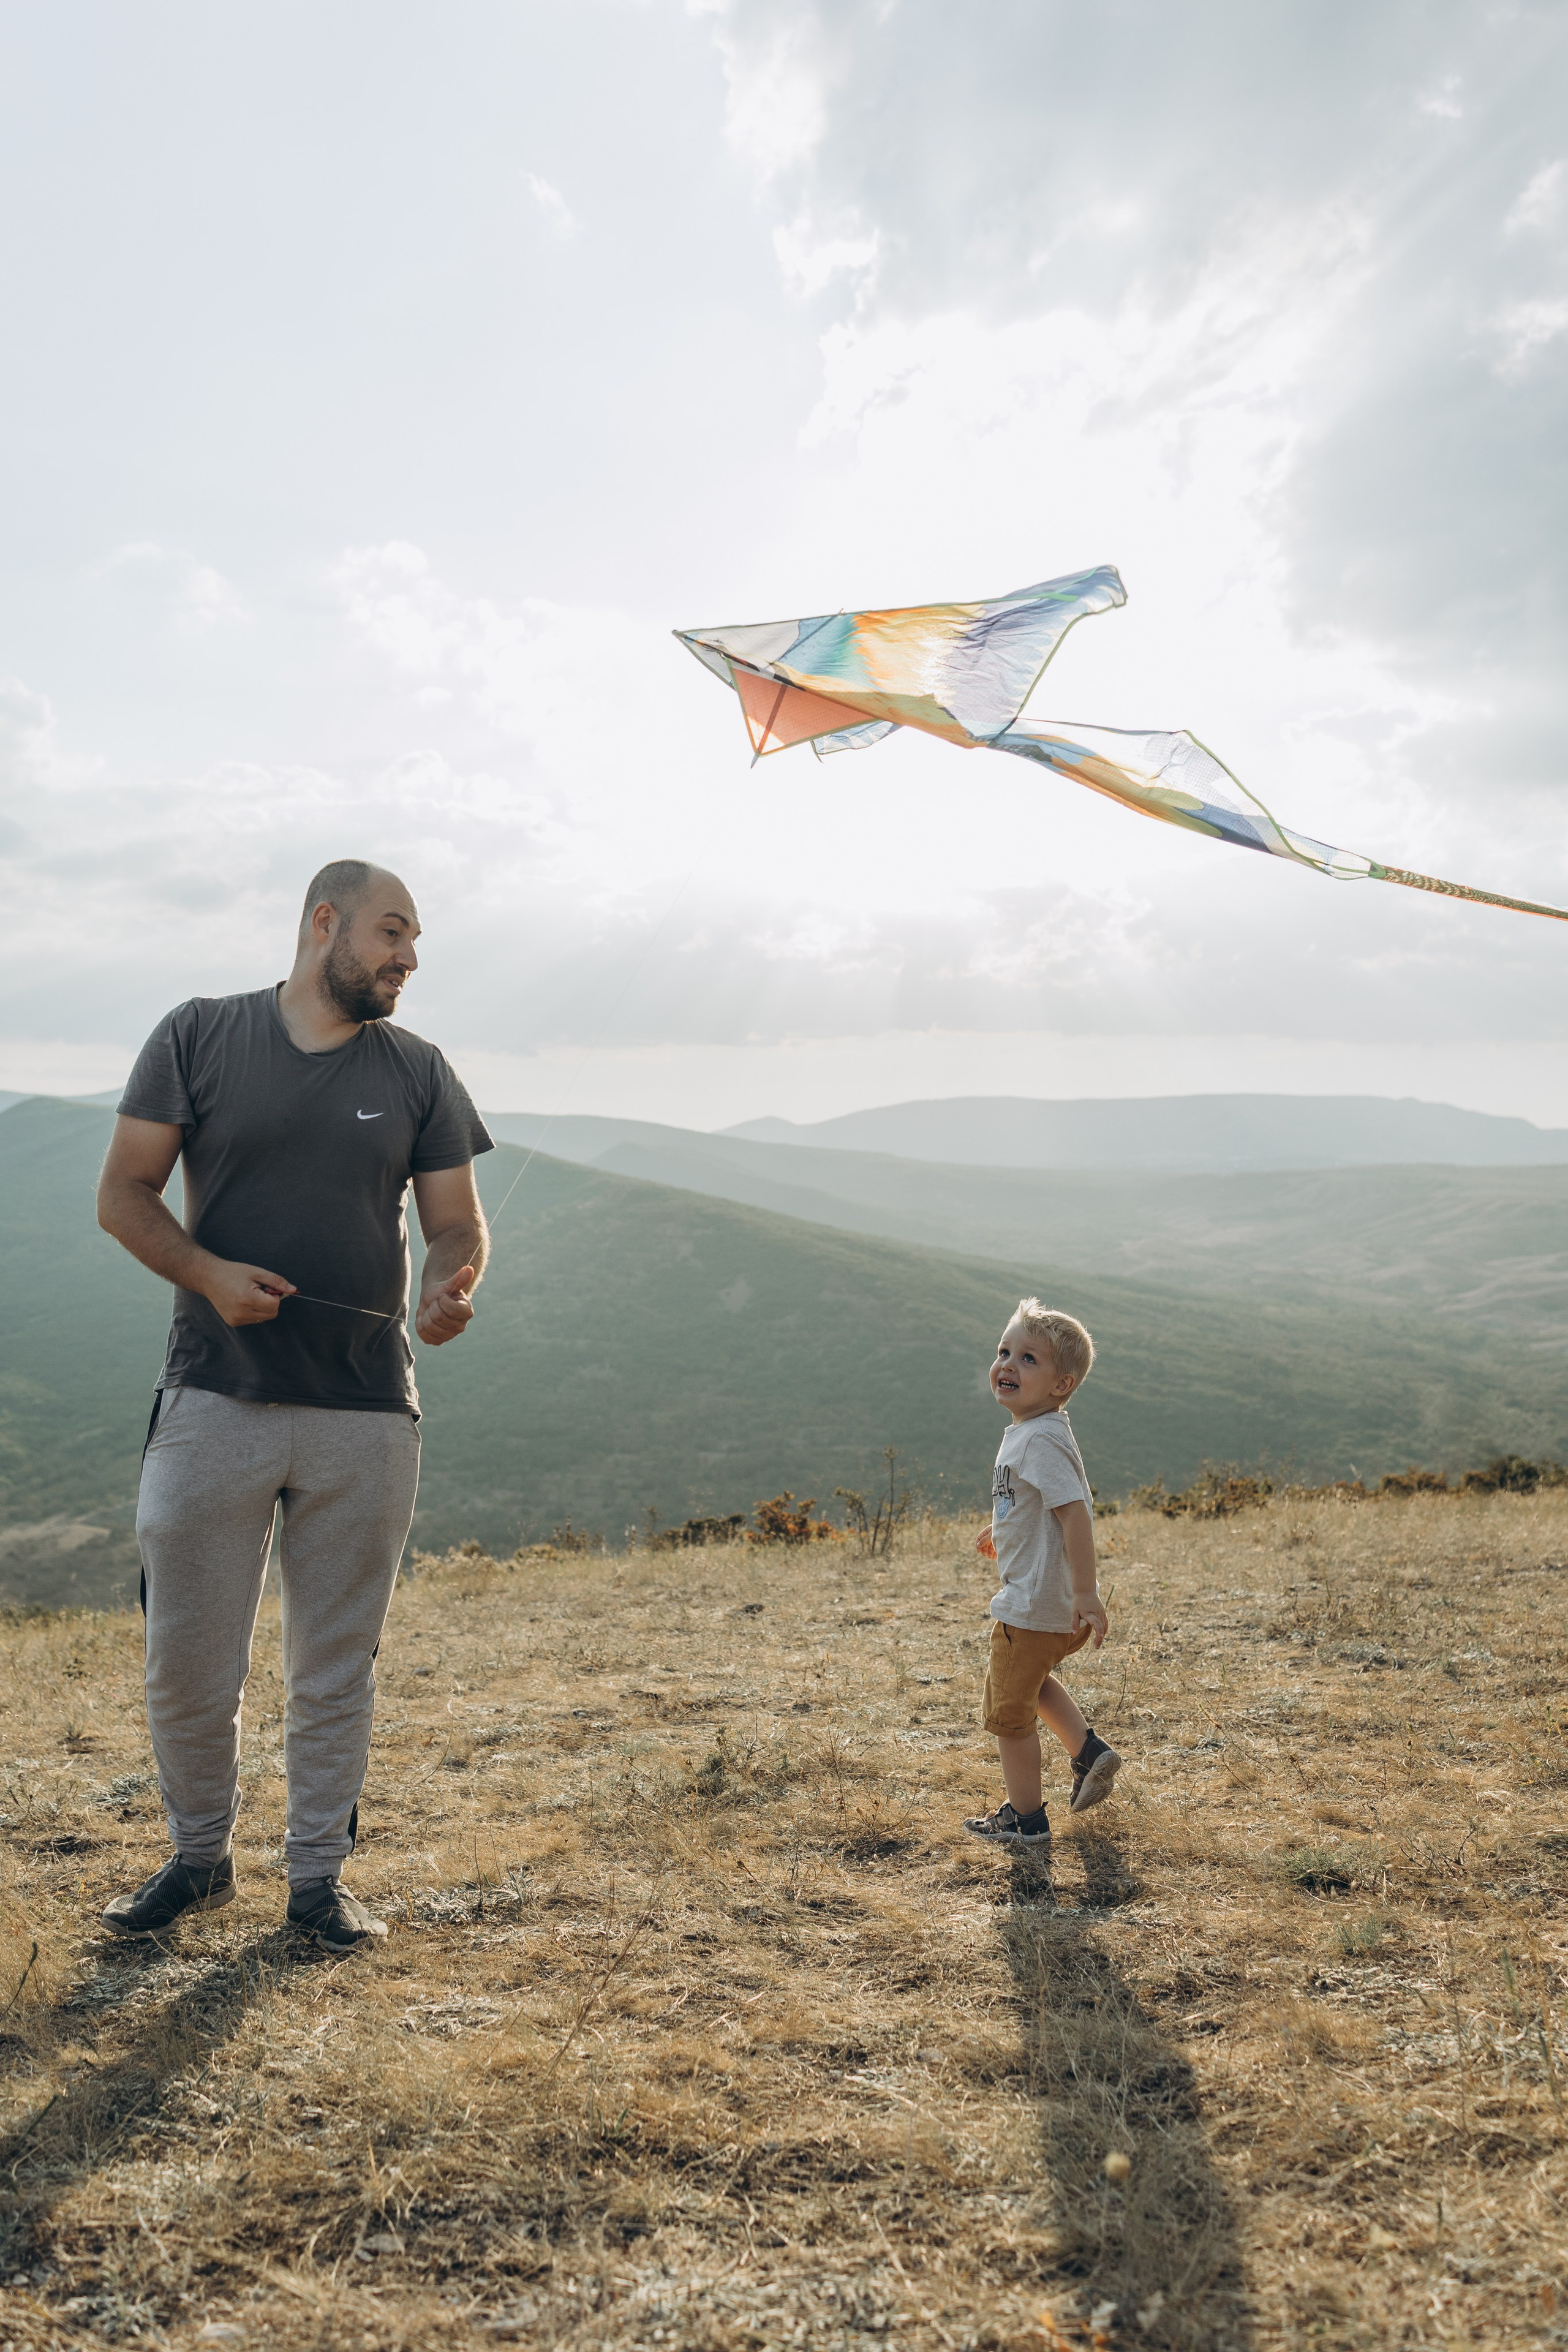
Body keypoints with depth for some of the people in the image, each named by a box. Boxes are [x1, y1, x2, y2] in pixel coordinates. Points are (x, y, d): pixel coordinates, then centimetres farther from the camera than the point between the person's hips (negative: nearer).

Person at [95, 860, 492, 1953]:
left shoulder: (418, 1071, 9)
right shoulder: (200, 1037, 3)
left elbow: (456, 1222, 7)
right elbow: (125, 1193, 1)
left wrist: (450, 1288, -16)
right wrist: (209, 1273, -17)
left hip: (368, 1412, 2)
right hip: (216, 1400, -1)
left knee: (338, 1661, 9)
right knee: (187, 1655, 6)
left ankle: (320, 1875, 25)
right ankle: (201, 1855, 30)